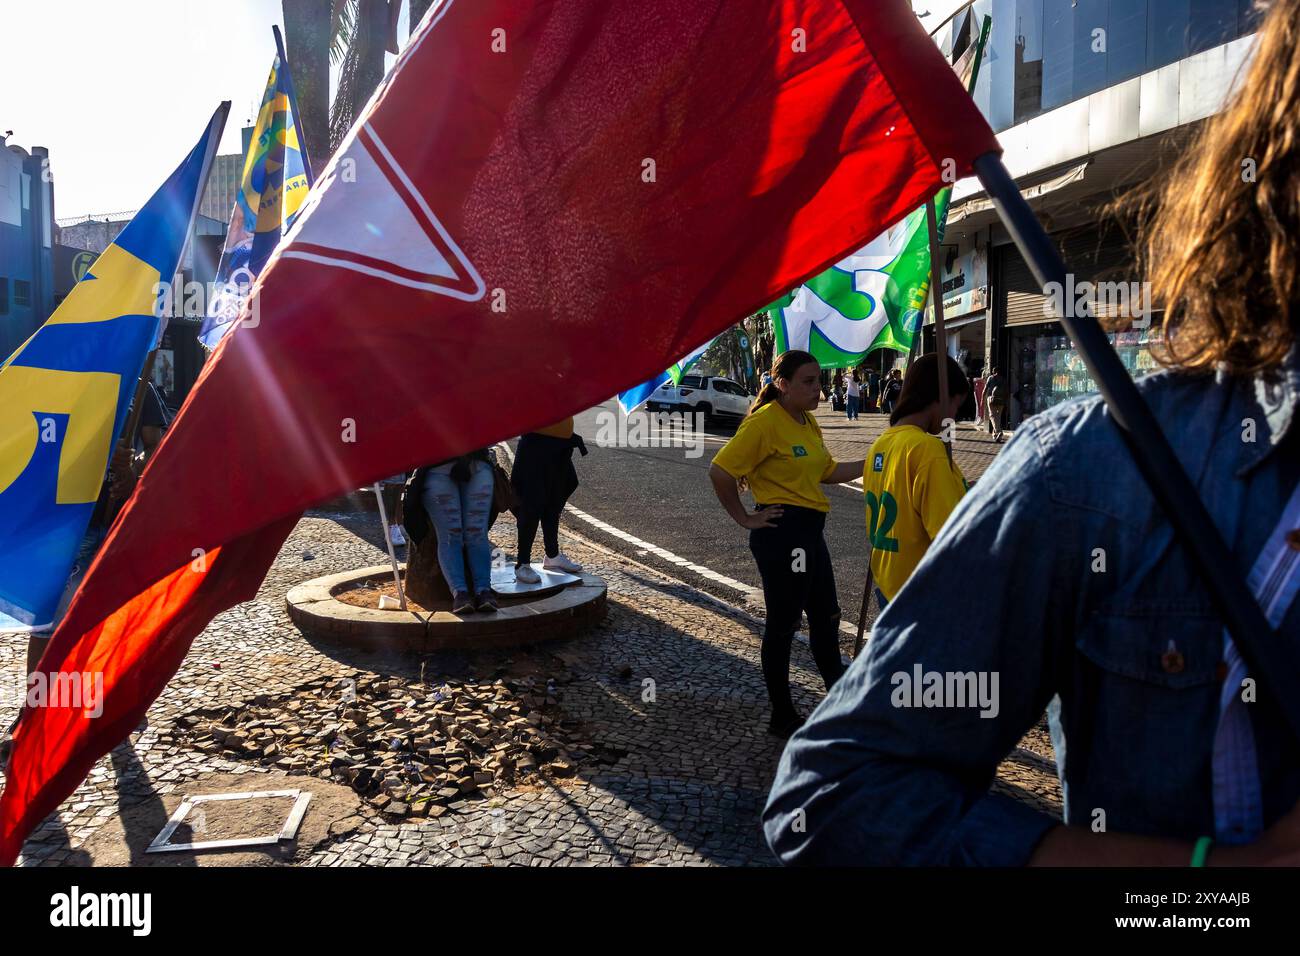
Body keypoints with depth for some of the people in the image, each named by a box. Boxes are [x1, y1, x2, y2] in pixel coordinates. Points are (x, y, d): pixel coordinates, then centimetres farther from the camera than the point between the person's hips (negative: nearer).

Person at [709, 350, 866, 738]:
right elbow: (720, 471, -20)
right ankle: (782, 717, 17)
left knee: (826, 617, 20)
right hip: (782, 532, -9)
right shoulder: (765, 423, -17)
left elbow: (827, 472, 19)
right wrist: (745, 519, -14)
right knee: (783, 624, 2)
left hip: (810, 531, 9)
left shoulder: (807, 422, 11)